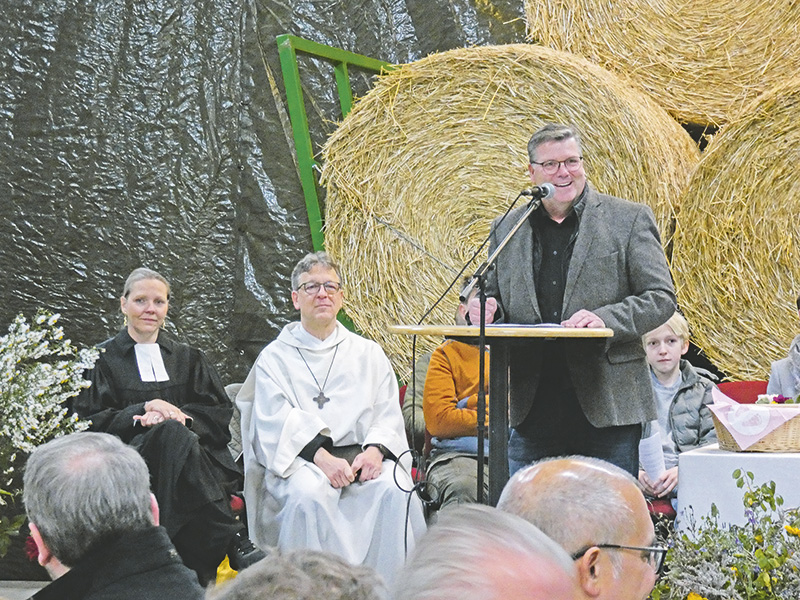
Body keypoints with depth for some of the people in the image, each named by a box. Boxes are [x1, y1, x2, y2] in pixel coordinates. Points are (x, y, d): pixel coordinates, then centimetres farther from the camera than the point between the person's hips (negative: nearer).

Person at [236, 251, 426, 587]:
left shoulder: (368, 353, 21)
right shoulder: (274, 358, 13)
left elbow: (389, 415, 12)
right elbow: (275, 423, -2)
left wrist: (375, 449, -12)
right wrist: (321, 457, -18)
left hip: (362, 457, 2)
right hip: (299, 459, -2)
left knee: (393, 490, -30)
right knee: (308, 495, -36)